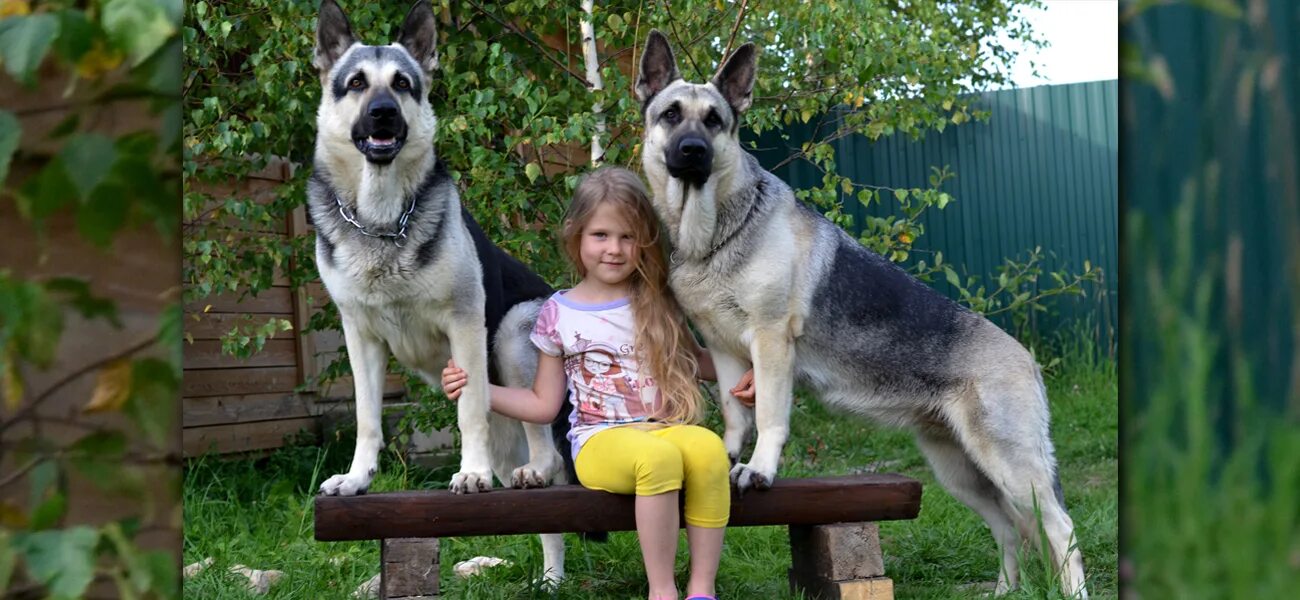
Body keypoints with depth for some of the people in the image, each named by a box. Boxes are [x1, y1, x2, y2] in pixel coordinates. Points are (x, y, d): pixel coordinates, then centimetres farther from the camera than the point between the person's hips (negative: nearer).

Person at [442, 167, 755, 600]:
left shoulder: (659, 304, 12)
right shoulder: (558, 315, 7)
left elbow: (693, 360, 27)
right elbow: (543, 405, 12)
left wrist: (738, 372, 8)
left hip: (666, 429, 2)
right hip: (599, 439, -2)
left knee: (708, 448, -34)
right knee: (659, 457, -38)